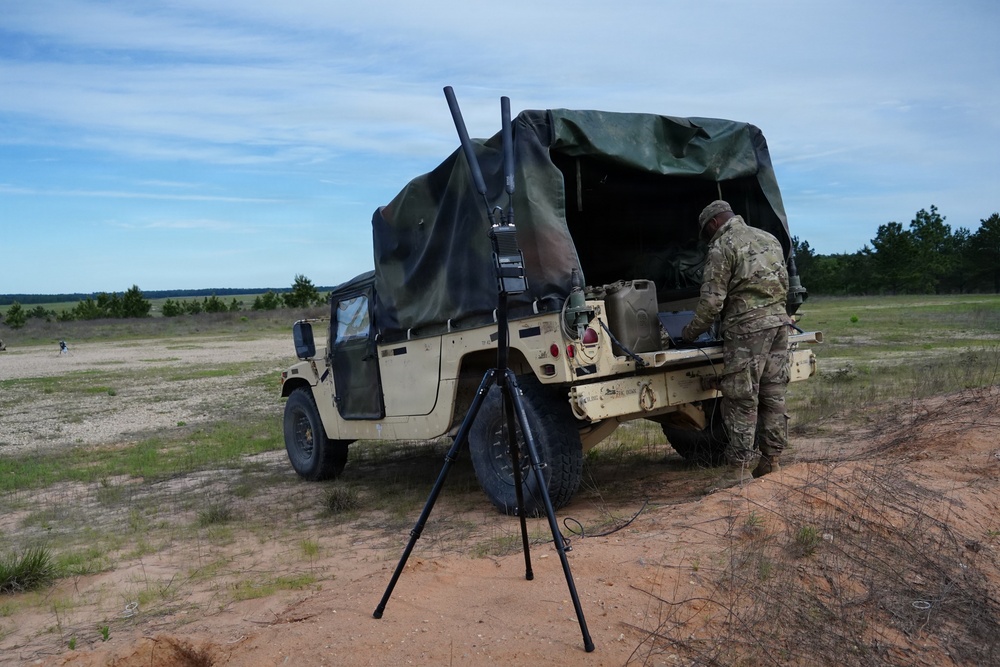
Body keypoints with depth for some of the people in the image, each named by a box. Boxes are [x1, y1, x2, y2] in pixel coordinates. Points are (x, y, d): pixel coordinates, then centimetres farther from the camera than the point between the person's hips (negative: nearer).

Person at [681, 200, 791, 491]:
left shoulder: (722, 247, -6)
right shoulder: (769, 238, 18)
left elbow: (712, 301, -10)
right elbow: (784, 283, 21)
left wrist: (690, 332, 1)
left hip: (747, 326, -8)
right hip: (778, 320, 8)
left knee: (741, 398, -4)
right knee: (773, 393, 13)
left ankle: (739, 465, -3)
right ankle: (771, 457, 20)